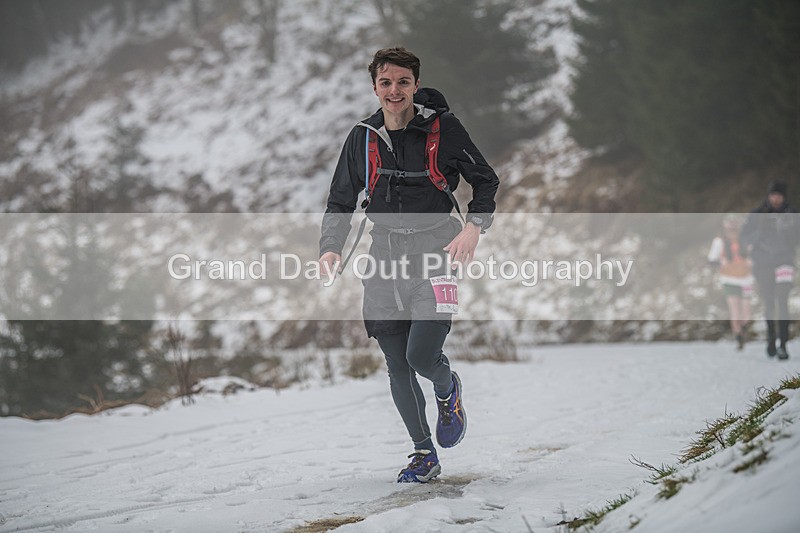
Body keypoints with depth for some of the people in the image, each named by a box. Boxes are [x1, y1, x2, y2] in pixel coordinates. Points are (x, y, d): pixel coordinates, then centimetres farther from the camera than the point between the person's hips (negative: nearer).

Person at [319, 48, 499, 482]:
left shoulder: (442, 128, -3)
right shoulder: (362, 138, 6)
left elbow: (485, 181, 7)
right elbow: (341, 202, 14)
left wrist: (474, 226, -9)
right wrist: (330, 248, -2)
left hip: (433, 251, -4)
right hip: (385, 256, 4)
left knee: (421, 354, -17)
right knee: (397, 367, 3)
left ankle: (448, 389, 19)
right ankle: (424, 454, 18)